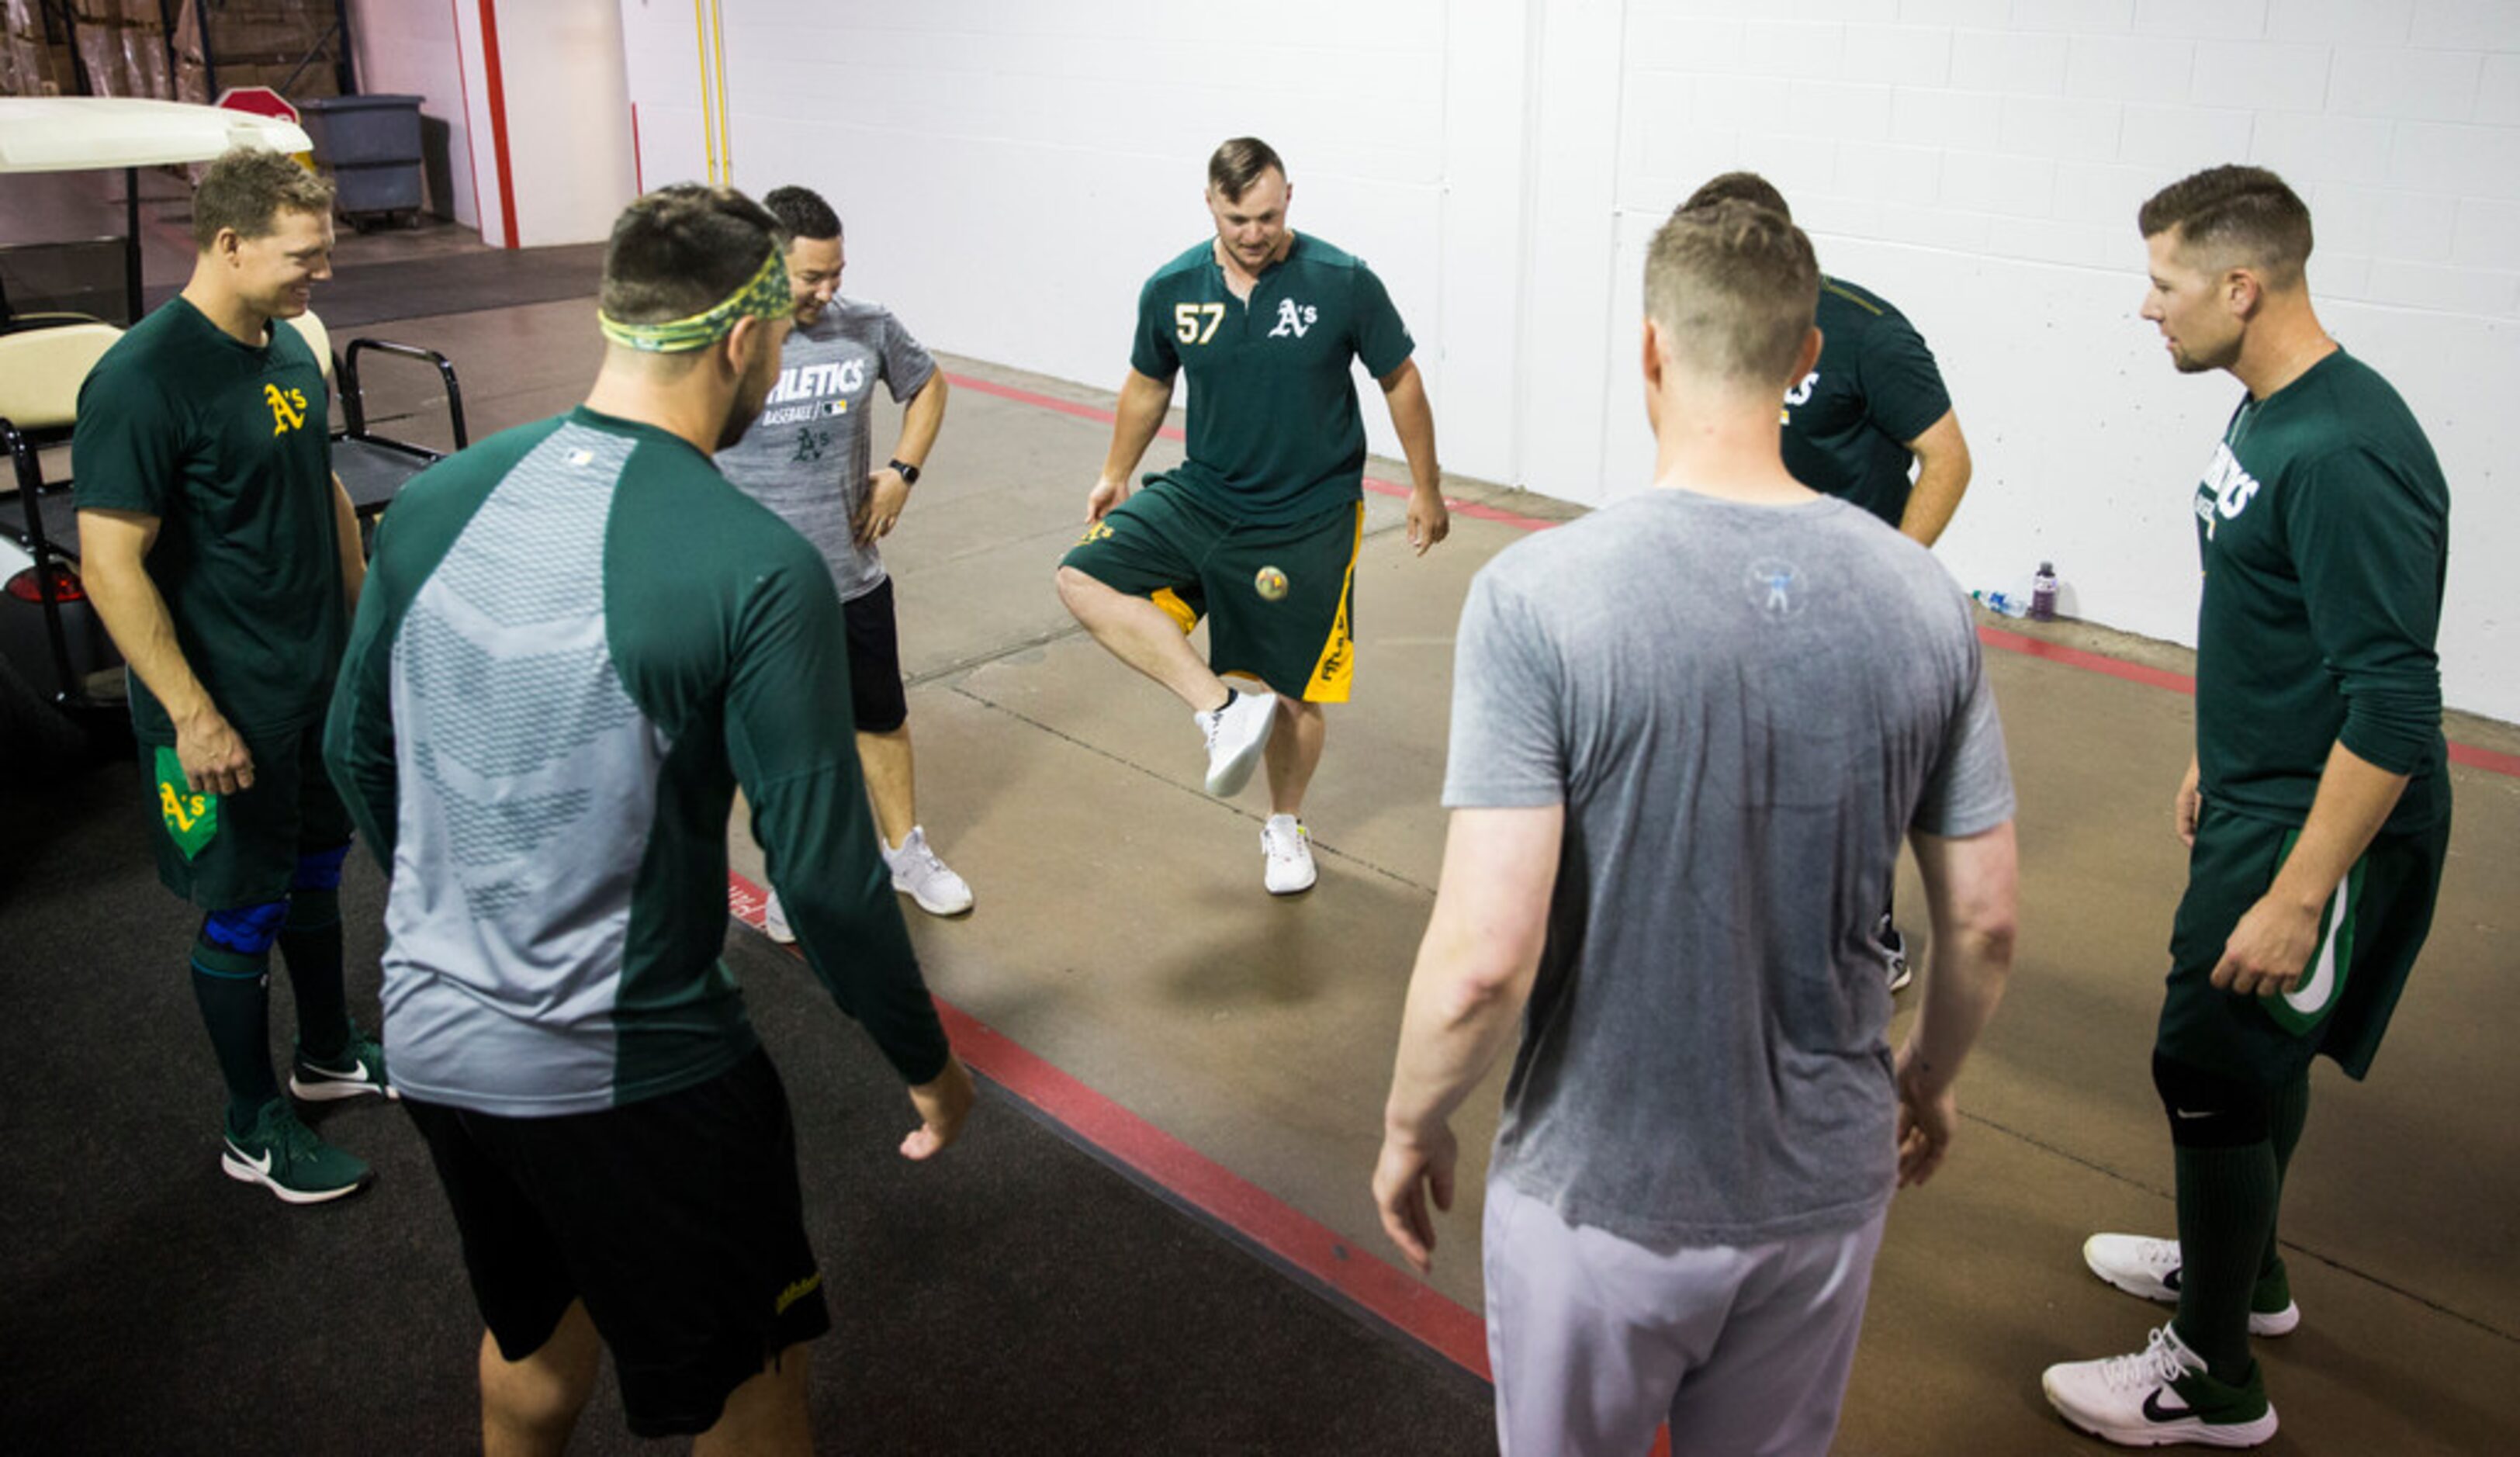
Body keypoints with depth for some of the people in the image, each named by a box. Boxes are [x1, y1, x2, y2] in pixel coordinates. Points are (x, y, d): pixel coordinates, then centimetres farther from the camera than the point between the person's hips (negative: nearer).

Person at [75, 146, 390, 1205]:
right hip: (228, 708, -8)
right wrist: (193, 714, -22)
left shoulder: (288, 346, 4)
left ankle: (329, 1052, 42)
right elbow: (111, 564, -22)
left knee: (317, 871, 22)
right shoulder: (143, 380, -22)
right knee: (241, 914, 6)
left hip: (323, 680, 8)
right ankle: (255, 1128, 23)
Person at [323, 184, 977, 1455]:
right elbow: (823, 872, -20)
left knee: (533, 1344, 31)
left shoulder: (436, 501, -4)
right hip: (632, 1069, -6)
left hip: (432, 1039, 6)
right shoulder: (758, 570, -22)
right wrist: (925, 1061, -4)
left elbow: (357, 751, 8)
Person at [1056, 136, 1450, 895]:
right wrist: (1116, 473, 20)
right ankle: (1225, 711, -20)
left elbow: (1400, 381, 0)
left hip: (1308, 520, -3)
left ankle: (1285, 824, 34)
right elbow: (1148, 384, 14)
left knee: (1293, 692, 6)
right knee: (1084, 576, -20)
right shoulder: (1171, 289, -5)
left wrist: (1426, 488, 6)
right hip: (1201, 498, 3)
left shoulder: (1343, 282, -13)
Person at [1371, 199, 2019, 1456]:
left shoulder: (1536, 597, -22)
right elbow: (1984, 927, -2)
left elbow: (1483, 958, -24)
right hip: (1822, 1186, 3)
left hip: (1599, 1196, -3)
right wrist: (1929, 1077, 17)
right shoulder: (1920, 597, -9)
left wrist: (1410, 1126, -5)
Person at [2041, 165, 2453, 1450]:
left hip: (2316, 830, -9)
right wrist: (2218, 764, 25)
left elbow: (2395, 711, -28)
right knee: (2258, 1054, 23)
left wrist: (2297, 895, -27)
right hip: (2259, 802, 10)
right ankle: (2240, 1269, 44)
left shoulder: (2344, 455, -27)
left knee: (2211, 1068, 0)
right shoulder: (2269, 415, 5)